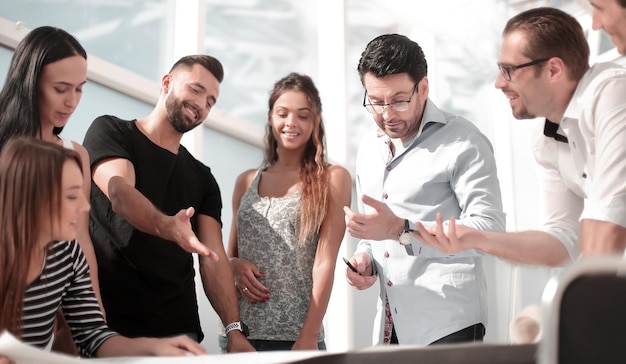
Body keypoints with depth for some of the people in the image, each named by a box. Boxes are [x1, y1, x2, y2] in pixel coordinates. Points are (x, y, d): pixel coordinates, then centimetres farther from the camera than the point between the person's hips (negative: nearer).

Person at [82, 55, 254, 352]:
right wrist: (166, 226, -39)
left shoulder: (202, 178, 14)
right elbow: (119, 191, -18)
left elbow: (214, 258, 3)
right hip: (108, 325, -4)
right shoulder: (110, 132, 2)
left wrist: (234, 329, -11)